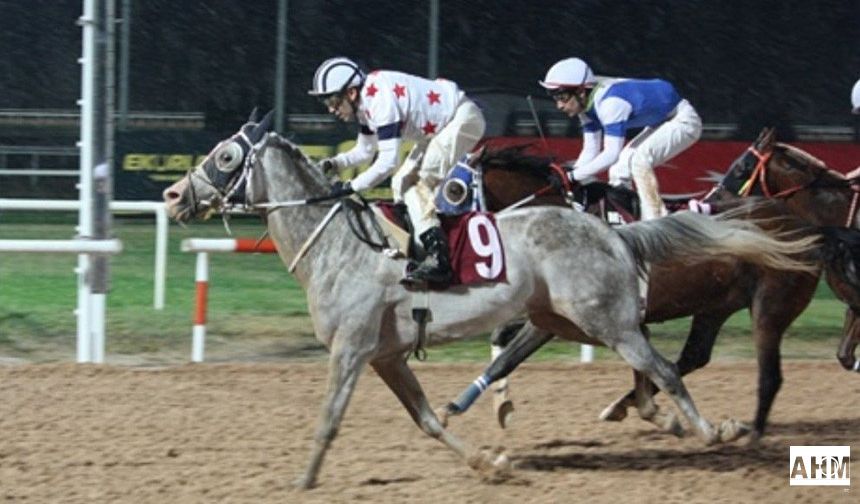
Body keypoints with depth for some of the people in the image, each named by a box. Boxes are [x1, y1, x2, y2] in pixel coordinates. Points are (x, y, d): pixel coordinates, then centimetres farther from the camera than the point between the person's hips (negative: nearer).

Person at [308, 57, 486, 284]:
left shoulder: (381, 100, -29)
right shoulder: (366, 101, 2)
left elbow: (388, 161, -30)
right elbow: (365, 150, 14)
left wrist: (351, 187, -25)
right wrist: (332, 164, -2)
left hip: (464, 118, -10)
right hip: (439, 127, 10)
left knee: (419, 181, -20)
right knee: (403, 183, 6)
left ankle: (438, 260, -26)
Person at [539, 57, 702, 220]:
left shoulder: (610, 103, -33)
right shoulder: (586, 104, -4)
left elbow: (611, 153, -36)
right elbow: (590, 151, 0)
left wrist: (573, 176, -34)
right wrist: (567, 178, -12)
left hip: (682, 121, -10)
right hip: (660, 123, 10)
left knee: (639, 159, -27)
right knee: (618, 171, 3)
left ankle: (656, 221, -22)